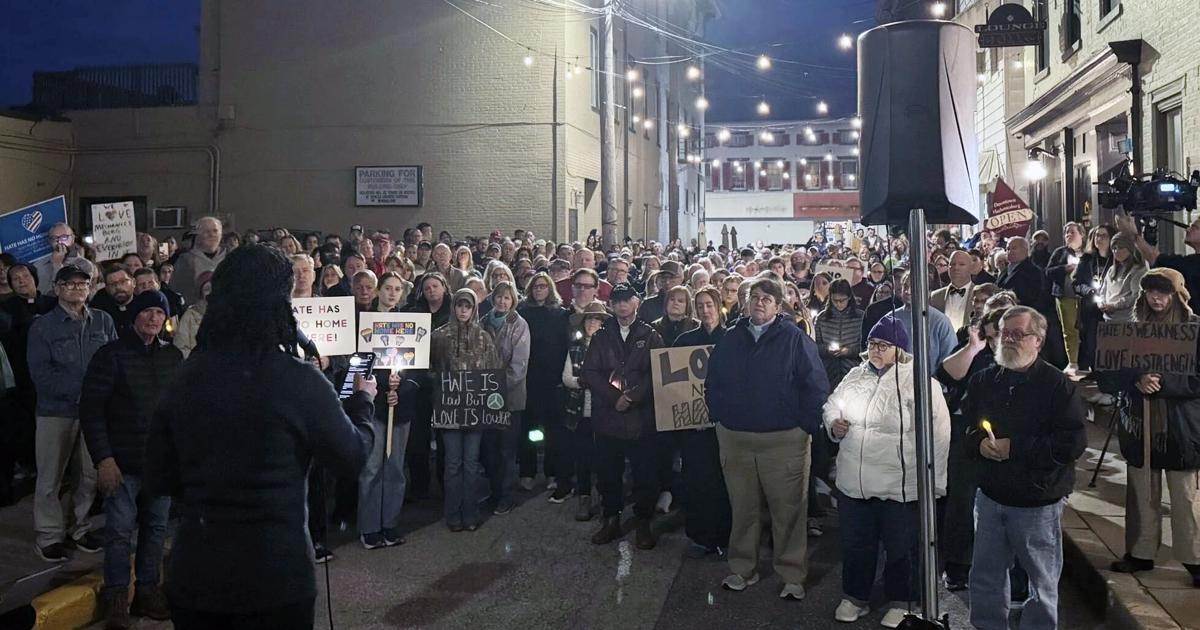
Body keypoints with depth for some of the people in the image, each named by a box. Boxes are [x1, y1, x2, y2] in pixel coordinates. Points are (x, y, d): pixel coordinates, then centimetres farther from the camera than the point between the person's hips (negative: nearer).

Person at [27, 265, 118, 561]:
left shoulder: (103, 321, 8)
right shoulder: (42, 326, 1)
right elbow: (41, 373, -7)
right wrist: (78, 390, -15)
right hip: (56, 411, -2)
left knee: (92, 474, 8)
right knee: (50, 477, 4)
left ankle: (81, 528, 24)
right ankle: (50, 535, 16)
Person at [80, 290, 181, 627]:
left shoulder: (173, 356, 7)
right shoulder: (111, 354, -5)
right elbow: (91, 408, -7)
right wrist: (103, 458, -13)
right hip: (123, 461, -4)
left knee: (156, 528, 10)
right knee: (120, 530, -1)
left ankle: (148, 591, 23)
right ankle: (116, 599, 13)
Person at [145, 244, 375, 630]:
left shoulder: (184, 378, -2)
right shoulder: (299, 380, -16)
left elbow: (159, 480, 6)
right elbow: (351, 459, -2)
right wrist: (362, 401, 15)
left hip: (192, 571, 4)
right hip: (275, 573, -4)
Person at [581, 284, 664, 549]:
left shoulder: (650, 336, 4)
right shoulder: (602, 336, 10)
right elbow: (589, 373, 1)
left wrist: (632, 397, -15)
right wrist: (614, 397, -11)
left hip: (641, 416, -2)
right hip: (607, 416, 2)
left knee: (644, 473, 2)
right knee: (608, 472, 8)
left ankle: (644, 524, 15)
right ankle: (611, 520, 23)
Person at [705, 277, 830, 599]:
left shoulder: (795, 339, -3)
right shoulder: (731, 339, 10)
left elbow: (816, 386, -5)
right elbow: (712, 383, 18)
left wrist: (806, 426, -8)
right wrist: (719, 417, 9)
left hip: (784, 440, -4)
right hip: (734, 439, 4)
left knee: (789, 511, 2)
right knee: (742, 509, 12)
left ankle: (792, 575, 14)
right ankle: (742, 568, 25)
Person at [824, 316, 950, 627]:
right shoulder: (857, 375, 7)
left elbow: (938, 435, -12)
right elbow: (832, 403, 22)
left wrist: (934, 482, -12)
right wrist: (833, 423, -1)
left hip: (900, 486, -5)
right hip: (854, 482, 5)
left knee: (900, 548, 10)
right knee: (855, 544, 16)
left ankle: (900, 603, 29)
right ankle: (854, 597, 34)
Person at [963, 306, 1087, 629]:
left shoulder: (1058, 385, -11)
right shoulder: (983, 380, 6)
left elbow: (1074, 443, -17)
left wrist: (1014, 447, -20)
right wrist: (979, 441, -8)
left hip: (1038, 502, -4)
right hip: (990, 495, 5)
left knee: (1042, 579, 10)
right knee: (985, 577, 14)